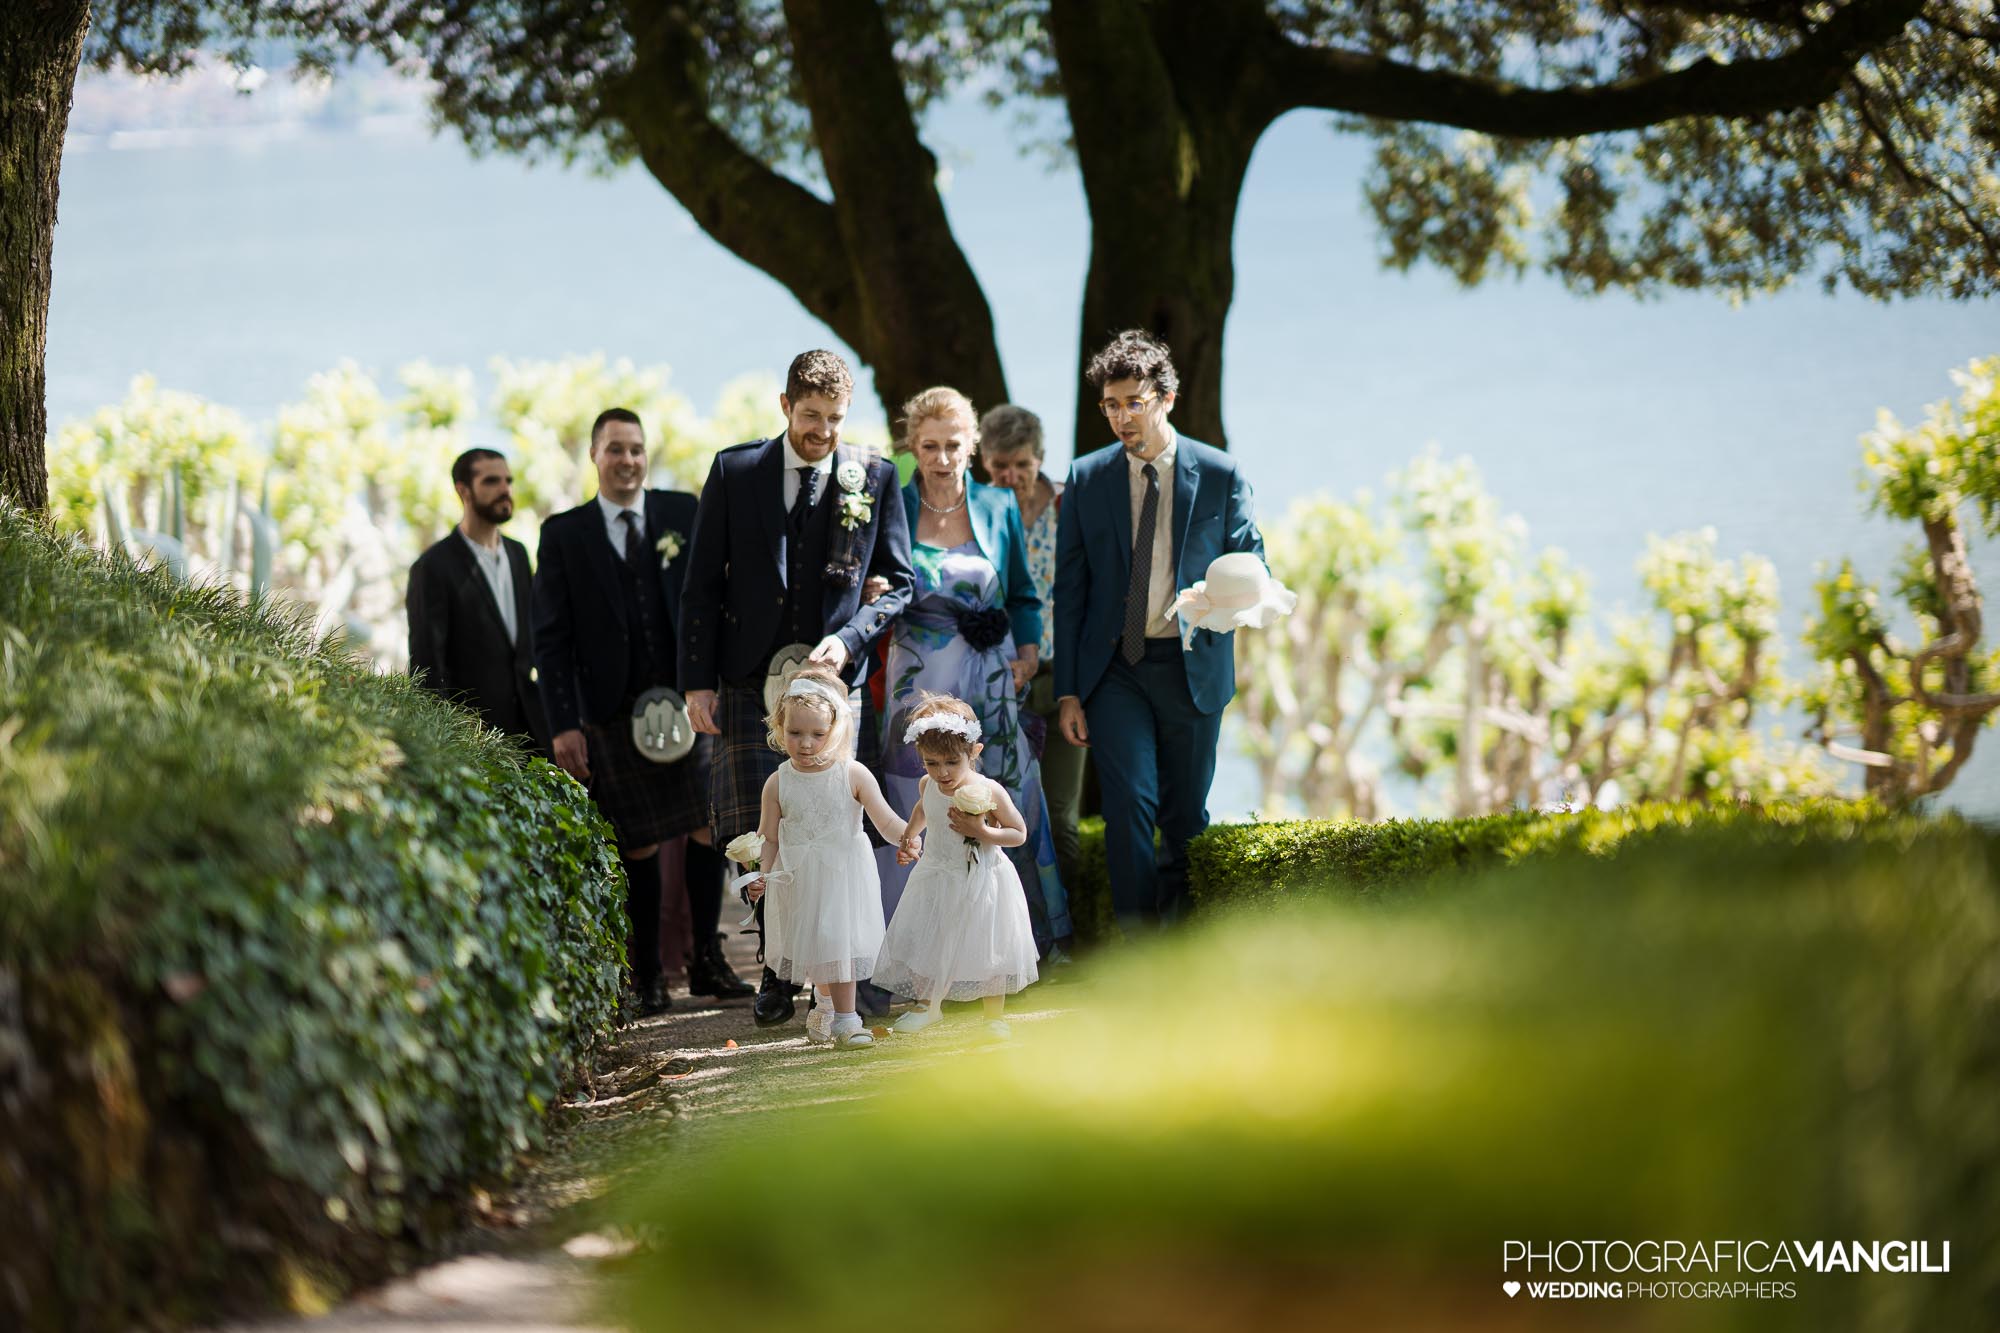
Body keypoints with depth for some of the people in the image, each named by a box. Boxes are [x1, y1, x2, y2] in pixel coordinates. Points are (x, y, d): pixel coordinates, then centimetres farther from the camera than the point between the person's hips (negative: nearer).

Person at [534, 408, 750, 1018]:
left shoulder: (683, 513, 8)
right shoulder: (564, 533, 5)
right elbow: (551, 639, 3)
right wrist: (564, 724, -5)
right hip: (613, 712, -1)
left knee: (708, 830, -3)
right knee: (640, 847, 0)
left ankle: (707, 960, 11)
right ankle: (646, 976, 11)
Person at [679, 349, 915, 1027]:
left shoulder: (874, 477, 4)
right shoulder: (734, 471, 4)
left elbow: (897, 583, 8)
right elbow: (703, 584, 5)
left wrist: (849, 639, -10)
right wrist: (698, 680, -2)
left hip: (833, 676, 0)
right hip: (749, 680, 0)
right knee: (756, 832, -6)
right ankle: (779, 972, 4)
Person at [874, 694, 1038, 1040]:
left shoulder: (989, 792, -20)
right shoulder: (927, 787, -6)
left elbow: (1019, 834, -12)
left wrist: (982, 831, -25)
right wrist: (910, 836, 8)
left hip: (981, 881, -4)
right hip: (937, 879, 4)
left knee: (987, 951, 6)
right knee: (926, 942, 10)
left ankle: (995, 1017, 24)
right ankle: (927, 1004, 34)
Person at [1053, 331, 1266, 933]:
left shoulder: (1220, 475, 1)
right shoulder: (1087, 479, 4)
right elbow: (1070, 590, 6)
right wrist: (1067, 690, 1)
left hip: (1191, 666, 0)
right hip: (1114, 668, 0)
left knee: (1185, 817, 7)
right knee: (1129, 806, -14)